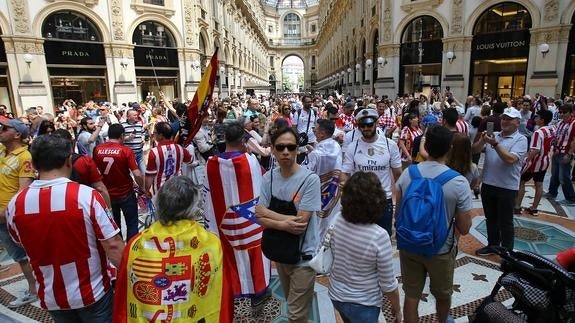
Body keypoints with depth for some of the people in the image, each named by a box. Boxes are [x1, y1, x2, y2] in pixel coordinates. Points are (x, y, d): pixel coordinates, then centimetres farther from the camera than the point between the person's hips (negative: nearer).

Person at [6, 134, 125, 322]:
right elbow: (113, 246, -21)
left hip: (51, 297, 4)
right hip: (93, 293, -4)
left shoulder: (15, 204, -11)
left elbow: (20, 241, 9)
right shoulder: (87, 196, -24)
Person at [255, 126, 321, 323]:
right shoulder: (268, 178, -5)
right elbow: (259, 218, -8)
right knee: (292, 305, 26)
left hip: (302, 255, -5)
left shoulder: (310, 179, -21)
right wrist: (284, 223, -24)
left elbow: (301, 224, -23)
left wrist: (268, 213, -16)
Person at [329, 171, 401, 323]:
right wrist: (397, 310, -2)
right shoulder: (379, 236, -29)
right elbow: (388, 284, -18)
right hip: (363, 305, -4)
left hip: (336, 295, 4)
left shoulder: (338, 222, -15)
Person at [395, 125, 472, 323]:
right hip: (441, 250, -1)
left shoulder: (407, 174, -11)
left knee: (411, 295, 16)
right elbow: (464, 228, -13)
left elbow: (398, 213, 0)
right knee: (443, 294, 27)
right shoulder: (458, 182, -20)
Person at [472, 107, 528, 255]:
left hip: (507, 188, -5)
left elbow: (510, 159, -21)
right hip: (488, 184, 5)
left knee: (505, 222, 7)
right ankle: (492, 245, 34)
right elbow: (475, 150, 0)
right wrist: (482, 139, -17)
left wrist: (495, 144, -25)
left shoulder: (520, 139, -8)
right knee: (490, 219, 18)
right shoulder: (494, 135, 7)